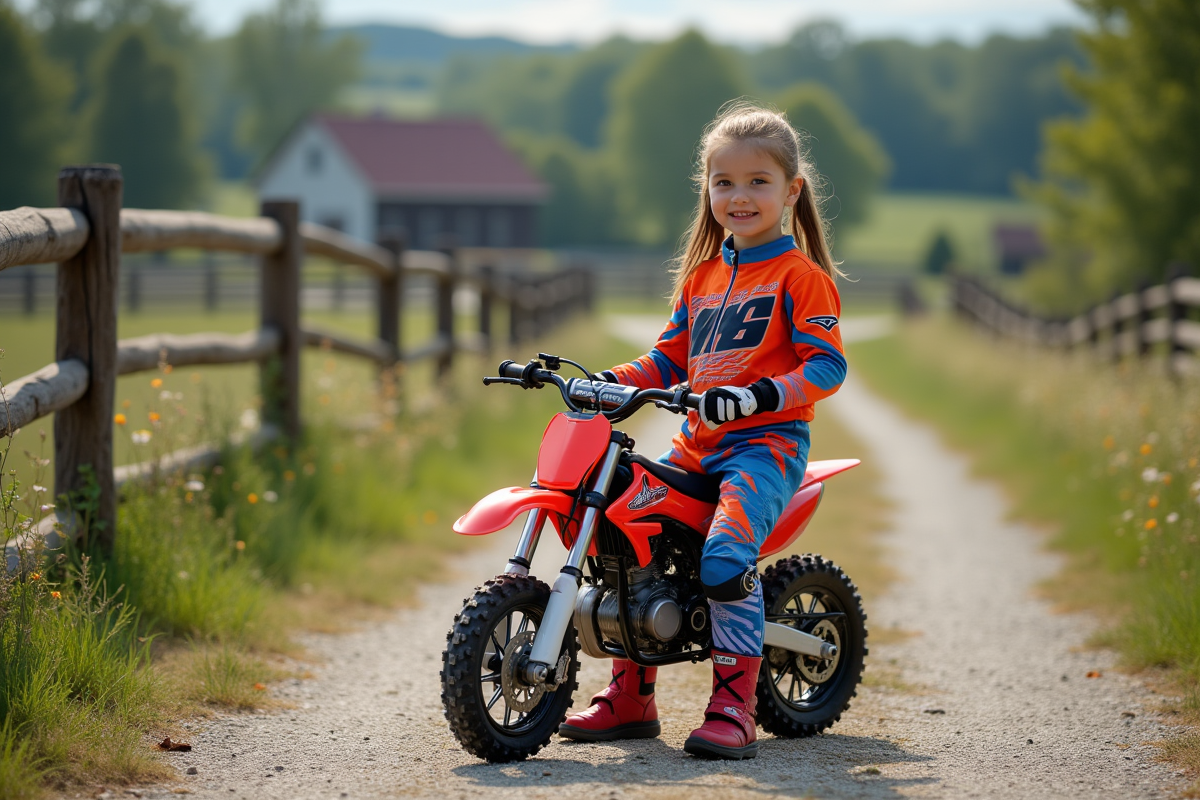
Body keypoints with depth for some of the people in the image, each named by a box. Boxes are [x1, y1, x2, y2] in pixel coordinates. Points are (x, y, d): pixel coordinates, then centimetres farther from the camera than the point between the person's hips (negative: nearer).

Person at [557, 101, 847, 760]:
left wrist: (758, 396, -26)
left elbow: (827, 364, -11)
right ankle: (631, 699, 12)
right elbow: (671, 358, 24)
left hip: (768, 442, -7)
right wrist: (609, 382, 7)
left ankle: (733, 708, -22)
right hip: (697, 443, 7)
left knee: (723, 557, -30)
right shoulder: (701, 276, 20)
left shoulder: (800, 274, -2)